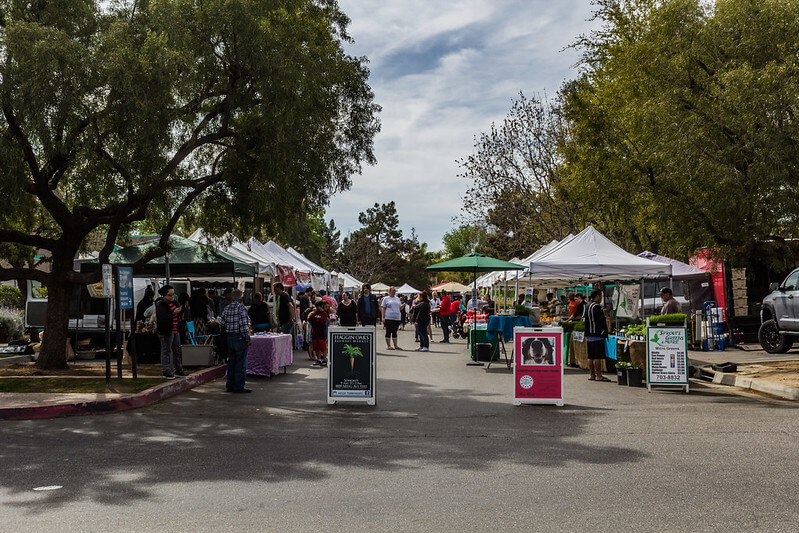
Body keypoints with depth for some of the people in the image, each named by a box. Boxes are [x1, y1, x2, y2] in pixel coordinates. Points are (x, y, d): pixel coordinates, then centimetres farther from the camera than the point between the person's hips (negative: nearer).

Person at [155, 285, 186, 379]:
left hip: (175, 330, 8)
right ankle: (166, 371, 8)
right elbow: (163, 318, -26)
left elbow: (178, 313, 28)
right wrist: (173, 313, -32)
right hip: (165, 332, -8)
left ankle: (178, 370, 20)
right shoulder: (160, 304, -14)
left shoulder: (173, 301, 10)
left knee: (177, 350, 11)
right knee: (166, 351, 0)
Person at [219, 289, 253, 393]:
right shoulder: (241, 308, -14)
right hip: (240, 338, -7)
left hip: (229, 338, 7)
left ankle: (230, 385, 19)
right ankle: (239, 386, 1)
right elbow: (244, 325, -18)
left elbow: (222, 322, 7)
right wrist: (248, 338, -12)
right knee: (241, 363, -1)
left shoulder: (227, 308, 6)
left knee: (231, 362, 14)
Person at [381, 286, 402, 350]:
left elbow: (400, 307, 21)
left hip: (397, 318, 5)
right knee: (388, 332, -2)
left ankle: (395, 345, 10)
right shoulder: (386, 299, 3)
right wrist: (383, 317, -11)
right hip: (389, 318, -5)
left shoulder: (397, 299, 17)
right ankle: (388, 346, 1)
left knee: (395, 332, 8)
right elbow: (383, 308, -1)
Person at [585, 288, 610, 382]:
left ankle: (592, 375, 16)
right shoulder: (596, 307, -16)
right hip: (597, 335, -10)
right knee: (598, 356, -7)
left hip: (589, 335, 10)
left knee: (591, 356, 11)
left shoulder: (588, 305, 15)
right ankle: (599, 376, -5)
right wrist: (604, 333, -13)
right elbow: (601, 322, -18)